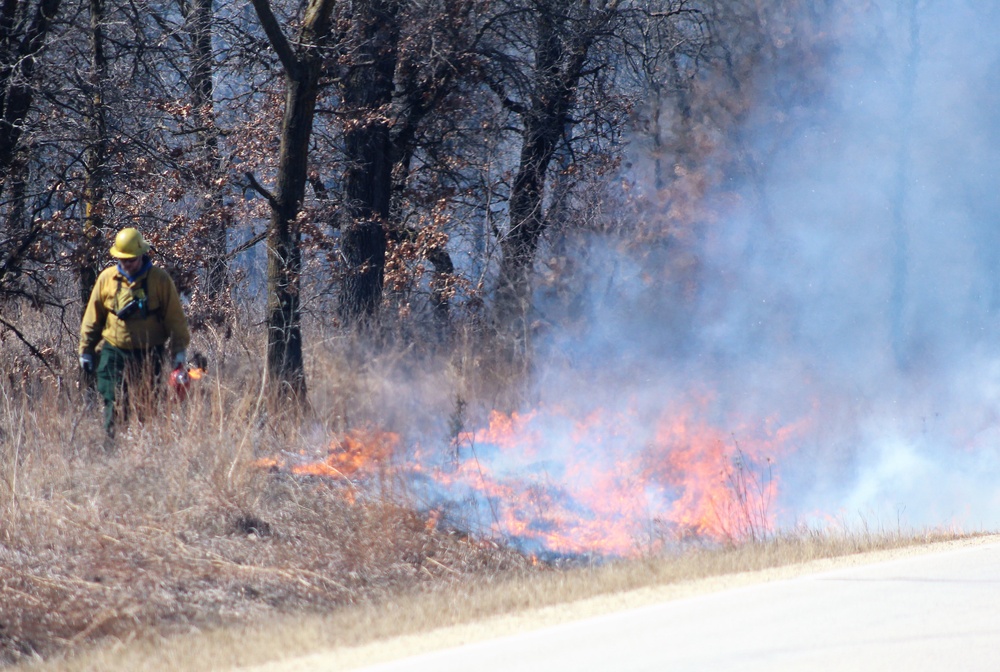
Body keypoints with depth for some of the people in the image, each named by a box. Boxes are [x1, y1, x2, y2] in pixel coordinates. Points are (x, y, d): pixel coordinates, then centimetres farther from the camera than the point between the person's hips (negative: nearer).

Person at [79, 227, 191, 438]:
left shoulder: (160, 279, -2)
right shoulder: (107, 279, 3)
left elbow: (175, 318, 1)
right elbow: (92, 318, 10)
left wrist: (179, 349, -4)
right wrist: (86, 350, 10)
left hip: (149, 355, -1)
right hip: (115, 353, 1)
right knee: (114, 404, -4)